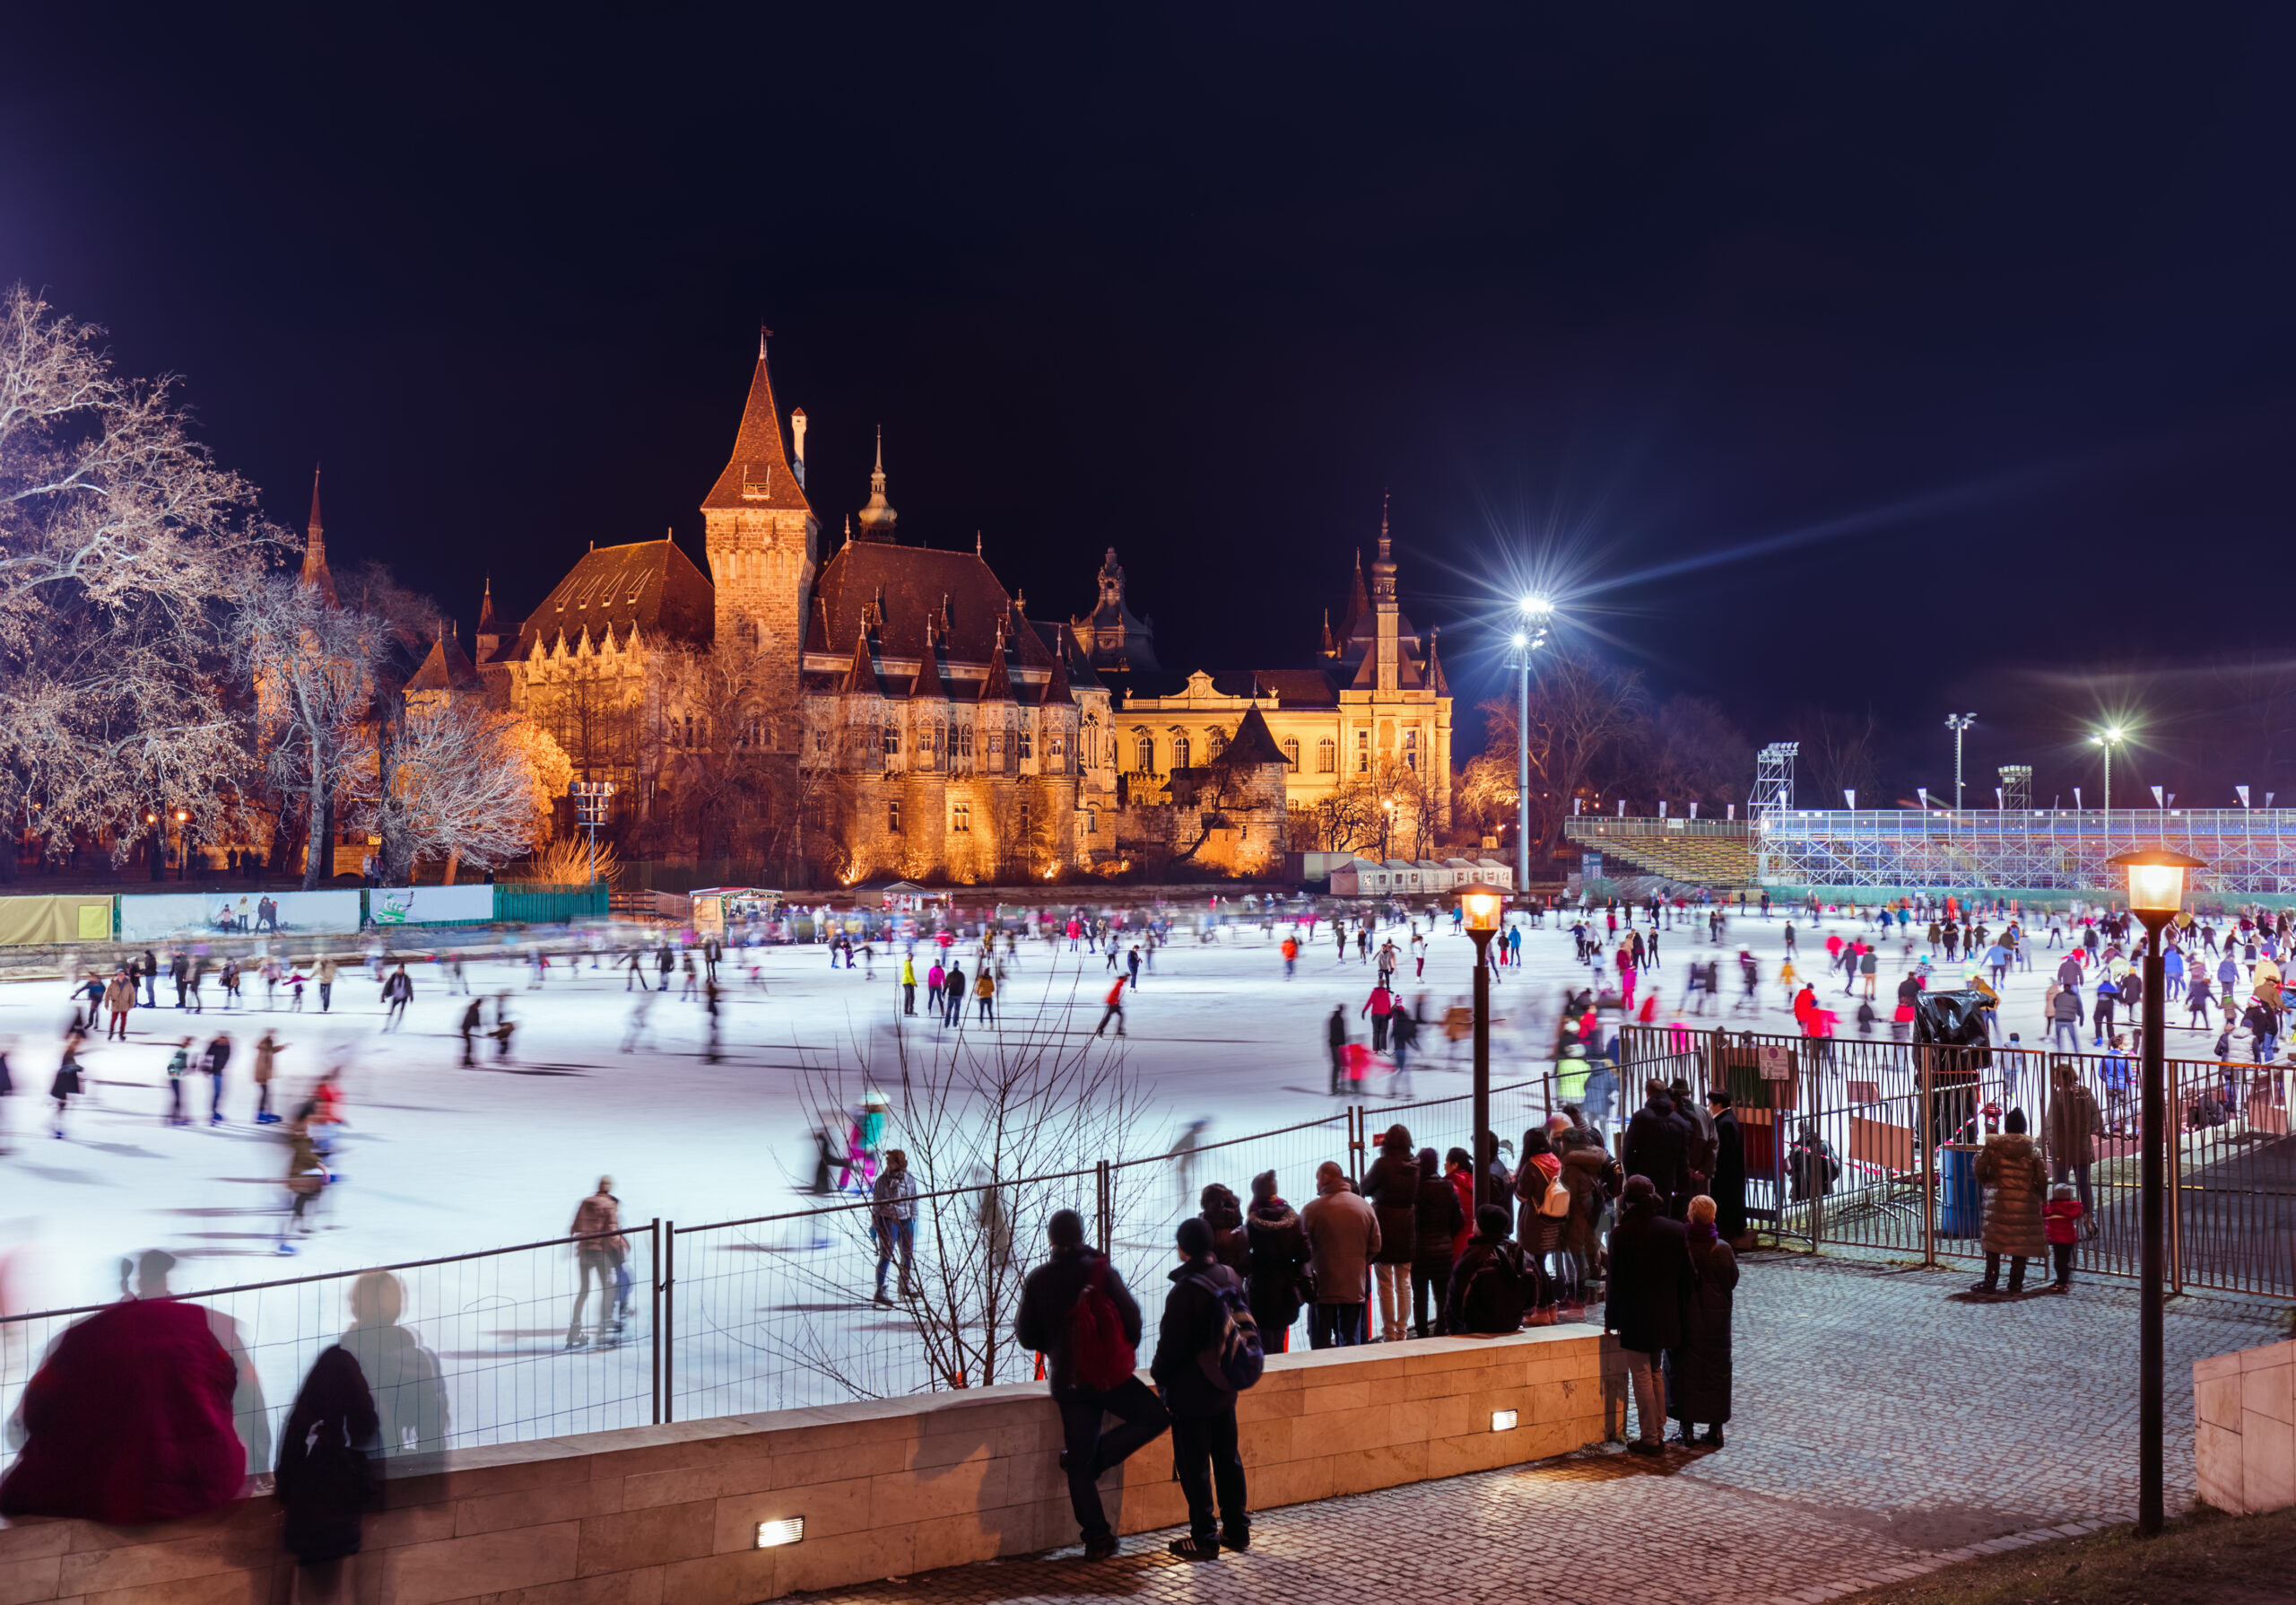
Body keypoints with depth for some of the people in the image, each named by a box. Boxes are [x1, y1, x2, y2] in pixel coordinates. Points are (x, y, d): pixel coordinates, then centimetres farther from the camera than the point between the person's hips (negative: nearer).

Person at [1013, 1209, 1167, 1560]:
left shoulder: (1037, 1280, -1)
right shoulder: (1102, 1272, -8)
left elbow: (1027, 1337, 3)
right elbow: (1132, 1318, -6)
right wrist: (1124, 1352, 13)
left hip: (1067, 1382, 4)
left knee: (1080, 1462, 9)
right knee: (1156, 1417, 12)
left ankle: (1096, 1537, 6)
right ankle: (1097, 1457, 1)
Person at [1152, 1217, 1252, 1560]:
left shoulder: (1184, 1291, -21)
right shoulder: (1231, 1280, 1)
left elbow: (1171, 1345, -16)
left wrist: (1158, 1374, 2)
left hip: (1191, 1392, -7)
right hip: (1225, 1389, 7)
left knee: (1194, 1465, 2)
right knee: (1228, 1458, 17)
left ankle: (1205, 1538, 6)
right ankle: (1237, 1529, 24)